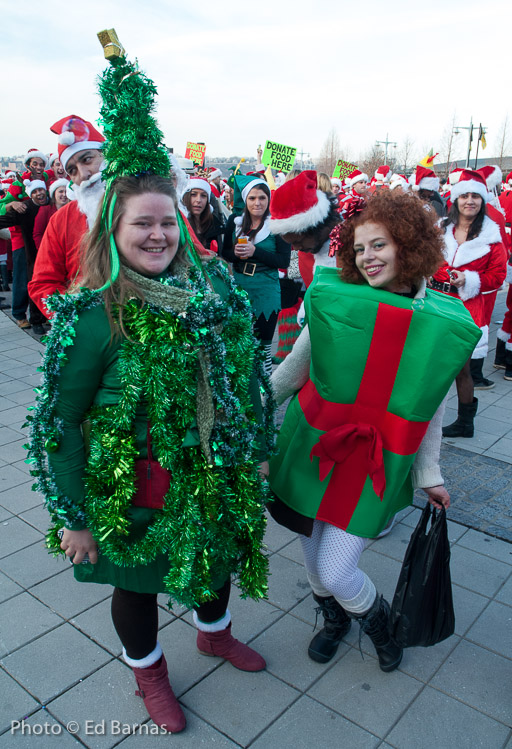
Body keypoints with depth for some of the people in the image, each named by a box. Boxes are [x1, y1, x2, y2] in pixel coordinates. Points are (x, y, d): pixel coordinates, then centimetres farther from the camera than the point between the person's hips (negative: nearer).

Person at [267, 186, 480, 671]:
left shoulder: (444, 323, -5)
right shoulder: (333, 302, -9)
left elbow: (431, 405, 5)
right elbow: (293, 369, 4)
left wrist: (429, 476, 11)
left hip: (376, 466, -1)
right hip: (315, 446, 1)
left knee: (335, 573, -3)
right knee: (313, 559, 15)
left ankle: (376, 618, 33)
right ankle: (334, 617, 50)